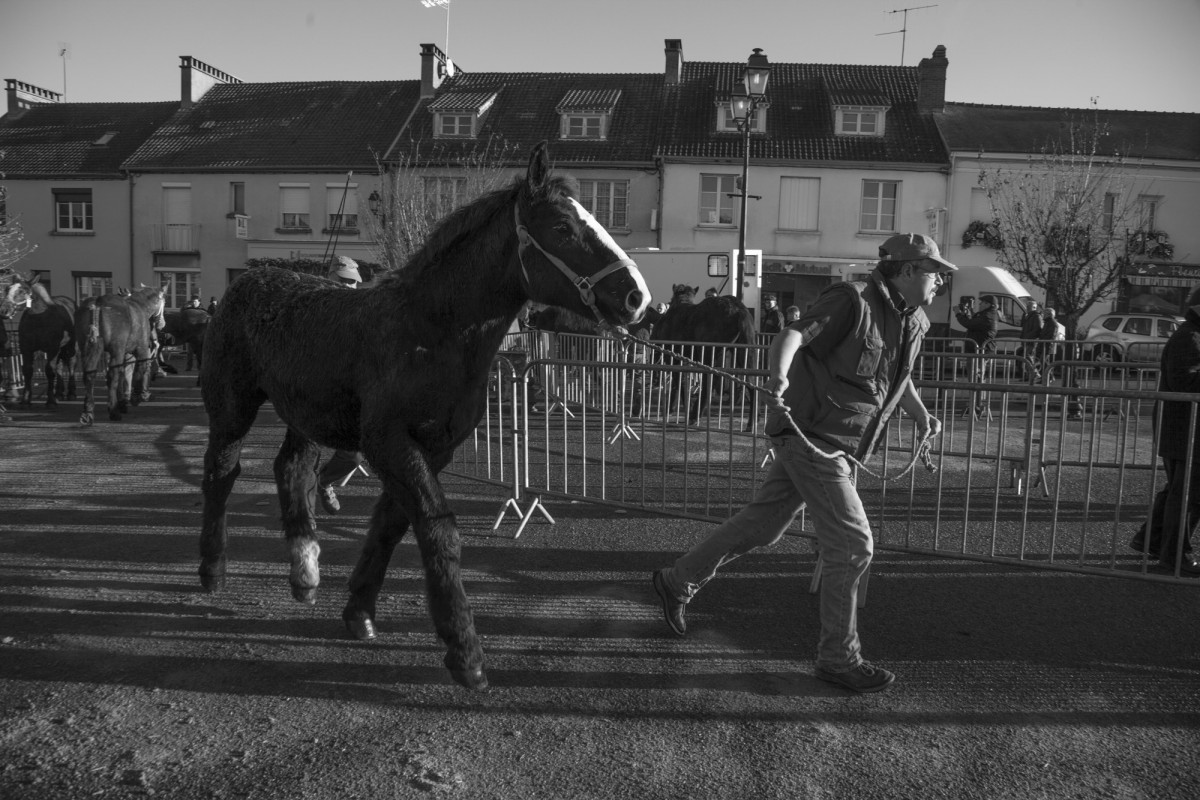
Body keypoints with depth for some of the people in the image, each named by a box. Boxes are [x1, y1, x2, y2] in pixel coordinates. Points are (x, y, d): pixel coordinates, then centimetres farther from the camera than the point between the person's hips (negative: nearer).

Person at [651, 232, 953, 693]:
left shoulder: (913, 322, 13)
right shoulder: (853, 301, -14)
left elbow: (899, 378, 29)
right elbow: (793, 335, -27)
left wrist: (921, 414, 13)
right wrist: (778, 375, -47)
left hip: (841, 447, 9)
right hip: (812, 436, -9)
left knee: (764, 524, 16)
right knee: (852, 545, -6)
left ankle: (677, 581, 31)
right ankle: (838, 657, 10)